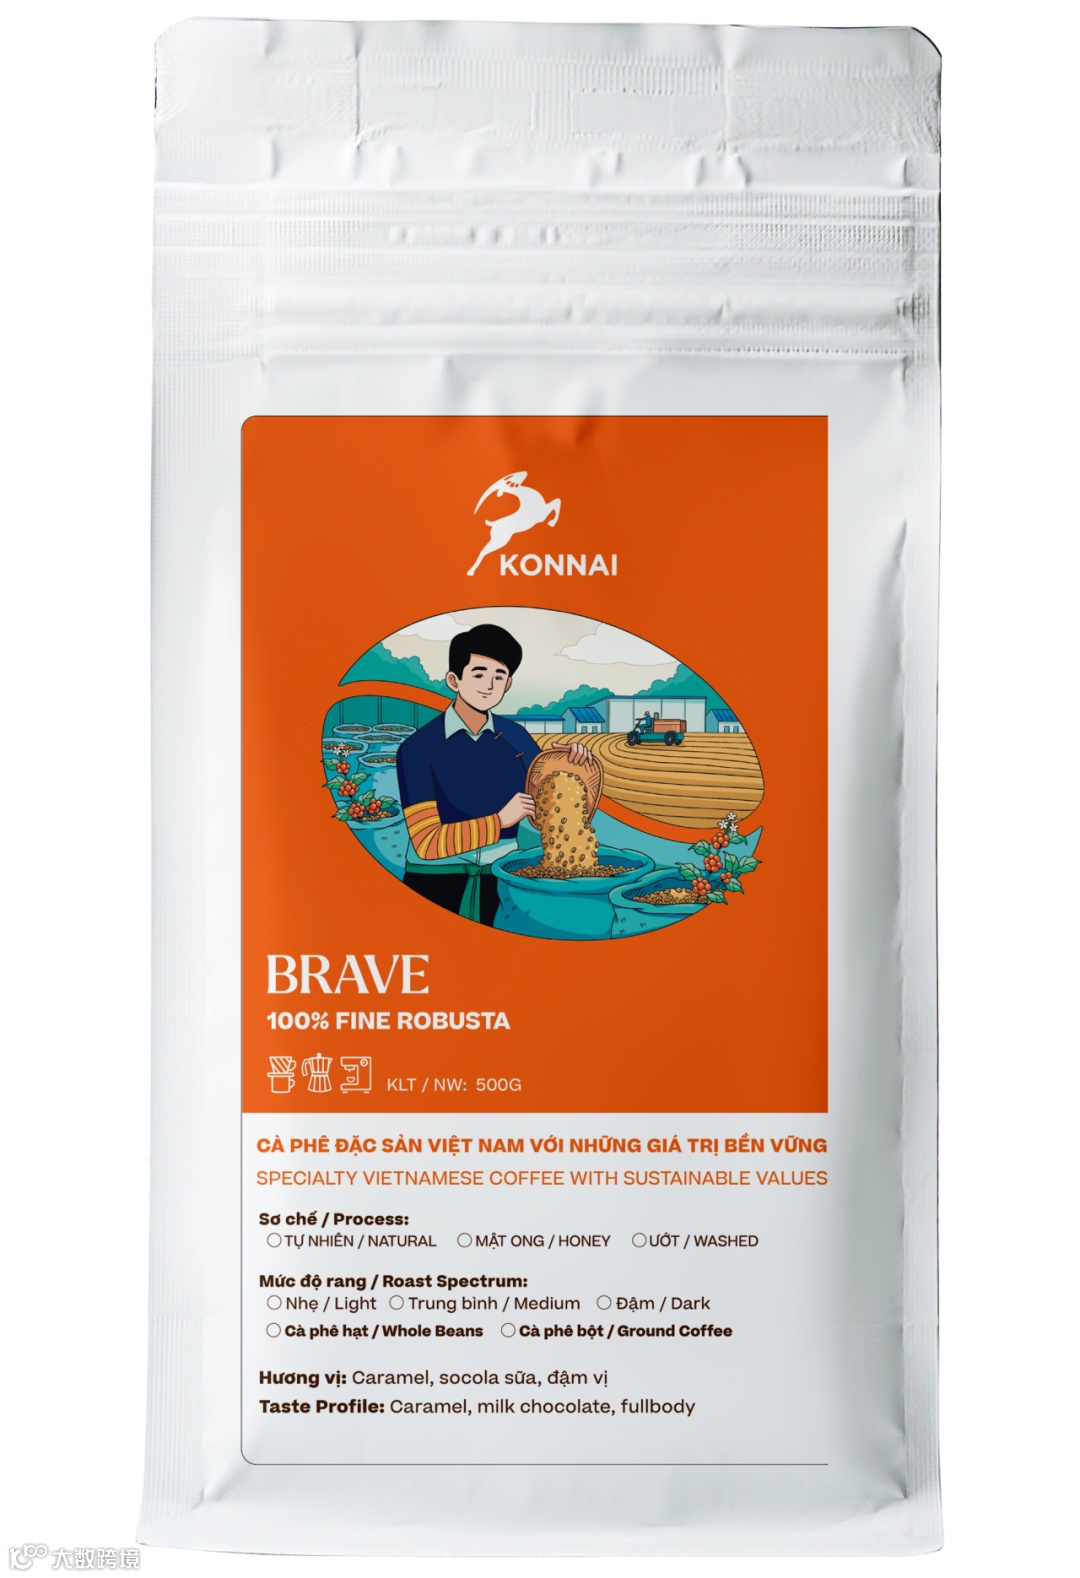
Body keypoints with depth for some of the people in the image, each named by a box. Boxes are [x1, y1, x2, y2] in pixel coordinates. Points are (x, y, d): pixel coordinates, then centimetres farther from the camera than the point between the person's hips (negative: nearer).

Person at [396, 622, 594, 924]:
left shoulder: (515, 738, 2)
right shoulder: (418, 749, -10)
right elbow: (426, 842, -16)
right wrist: (499, 821, -22)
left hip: (501, 881, 3)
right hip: (436, 884, -3)